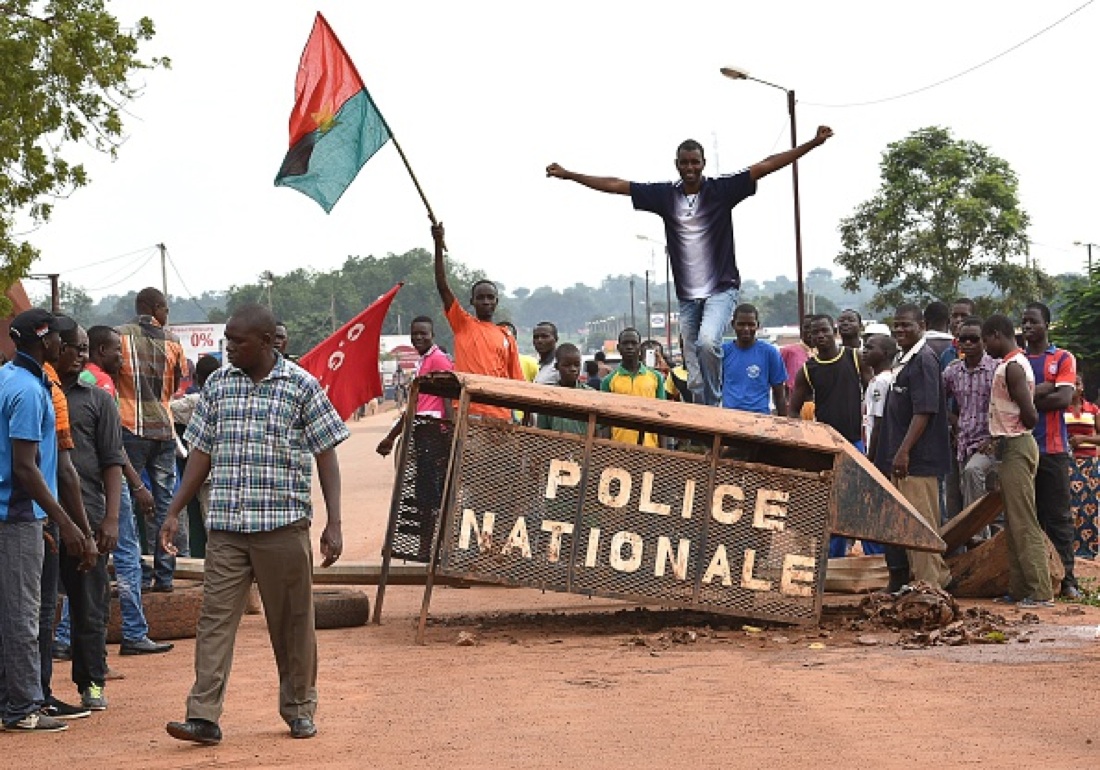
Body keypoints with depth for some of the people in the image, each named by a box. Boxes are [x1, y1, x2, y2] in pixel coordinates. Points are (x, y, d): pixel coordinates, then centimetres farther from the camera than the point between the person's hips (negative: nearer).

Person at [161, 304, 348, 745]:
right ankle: (203, 716, -5)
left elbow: (326, 456, 0)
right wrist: (174, 513, 8)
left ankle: (299, 709, 22)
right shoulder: (218, 385, 8)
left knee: (292, 621, 7)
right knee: (215, 617, -4)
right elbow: (202, 453, 13)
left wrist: (334, 524, -5)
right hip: (225, 526, 3)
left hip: (283, 525, -3)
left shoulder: (301, 385, -2)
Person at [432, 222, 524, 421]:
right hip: (466, 412, -3)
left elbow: (517, 381, 14)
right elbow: (443, 287, -1)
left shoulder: (507, 338, 15)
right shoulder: (463, 325, 9)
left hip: (499, 415, 3)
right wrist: (438, 246, -10)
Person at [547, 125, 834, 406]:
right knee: (696, 379, 4)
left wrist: (814, 143, -14)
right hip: (687, 296, 4)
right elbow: (616, 185, 7)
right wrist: (568, 175, 7)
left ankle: (715, 404, -12)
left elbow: (766, 166, -8)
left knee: (707, 341, -29)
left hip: (721, 289, -3)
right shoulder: (665, 195, 4)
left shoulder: (721, 189, -3)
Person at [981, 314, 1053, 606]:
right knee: (1015, 524, 13)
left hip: (1016, 447, -11)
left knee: (1024, 524, -10)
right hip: (1015, 446, 11)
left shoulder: (1011, 367, -16)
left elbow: (1030, 416, -21)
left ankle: (1041, 593, -10)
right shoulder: (1017, 362, 15)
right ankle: (1020, 589, 16)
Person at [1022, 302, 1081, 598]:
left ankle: (1066, 578, -2)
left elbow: (1064, 398, -8)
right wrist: (1046, 389, -11)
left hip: (1053, 448, -3)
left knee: (1058, 516, -3)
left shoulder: (1063, 359, 6)